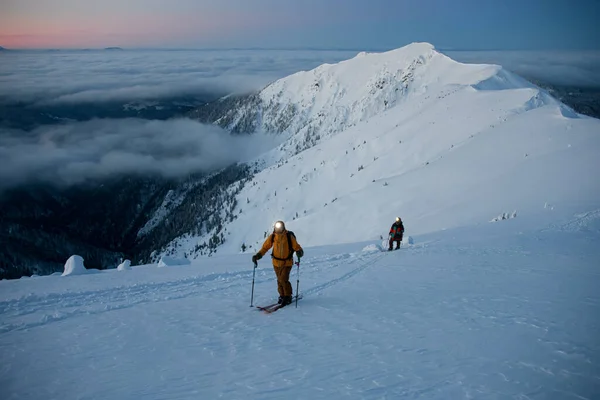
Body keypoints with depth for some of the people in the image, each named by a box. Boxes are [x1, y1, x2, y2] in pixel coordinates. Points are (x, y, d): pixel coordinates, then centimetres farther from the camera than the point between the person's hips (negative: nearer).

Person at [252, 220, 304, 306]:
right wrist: (258, 255, -12)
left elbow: (296, 247, -16)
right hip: (276, 262, 4)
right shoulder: (272, 237, -8)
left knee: (284, 279, -14)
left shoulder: (289, 237, -17)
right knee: (279, 280, 10)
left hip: (287, 262, -4)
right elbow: (265, 247, -1)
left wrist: (299, 252, -38)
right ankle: (282, 295, 27)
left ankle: (288, 297, 3)